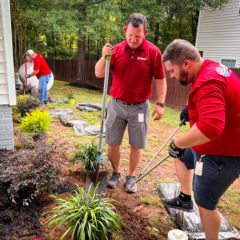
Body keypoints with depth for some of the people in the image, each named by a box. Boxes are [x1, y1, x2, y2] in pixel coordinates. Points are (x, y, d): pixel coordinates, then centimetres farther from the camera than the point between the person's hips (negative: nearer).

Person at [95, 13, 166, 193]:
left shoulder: (153, 52, -7)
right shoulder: (116, 50, -1)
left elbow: (160, 80, -3)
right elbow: (98, 74, -2)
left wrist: (160, 104, -9)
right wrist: (104, 56, -19)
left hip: (139, 107, -2)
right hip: (117, 104, 2)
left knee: (137, 145, 9)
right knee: (113, 143, 9)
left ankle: (131, 177, 27)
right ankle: (116, 173, 31)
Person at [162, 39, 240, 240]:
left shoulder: (208, 82, -31)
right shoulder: (212, 68, 3)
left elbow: (210, 127, -45)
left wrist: (178, 143, -31)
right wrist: (192, 108, 10)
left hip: (223, 154, -10)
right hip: (215, 145, 11)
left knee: (204, 202, 5)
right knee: (181, 156, 27)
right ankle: (185, 198, 41)